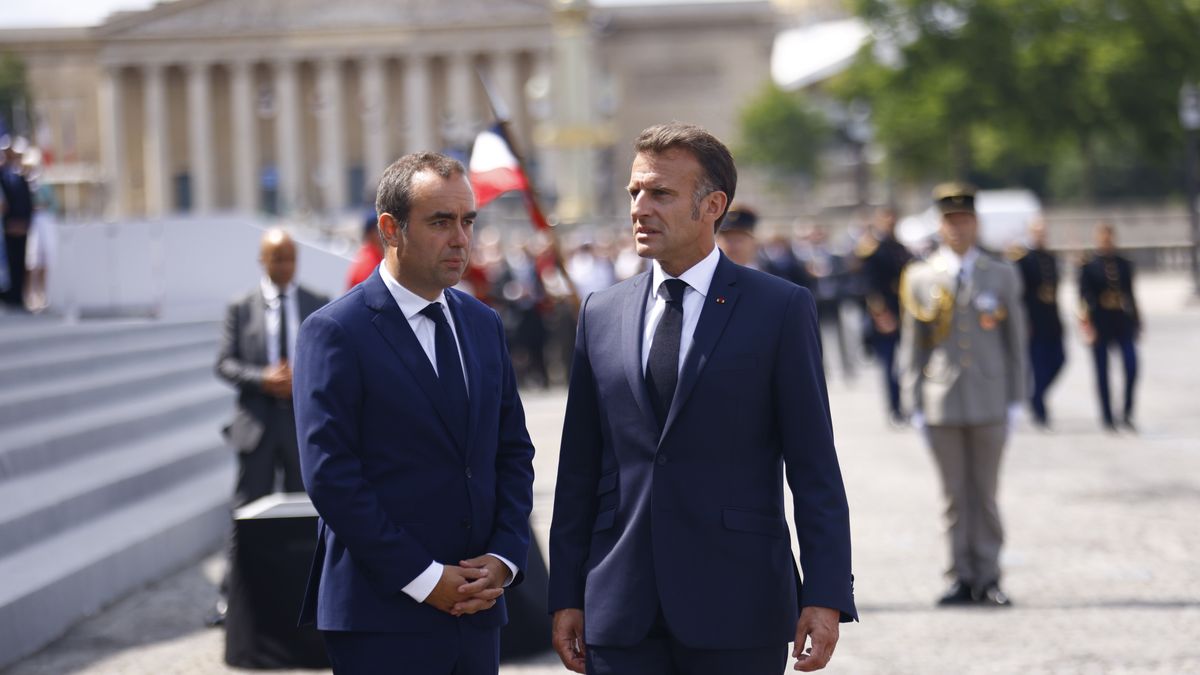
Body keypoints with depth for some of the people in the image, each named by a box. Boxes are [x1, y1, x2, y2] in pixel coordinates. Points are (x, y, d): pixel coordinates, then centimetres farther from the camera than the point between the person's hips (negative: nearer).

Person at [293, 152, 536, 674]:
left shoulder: (483, 324, 13)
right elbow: (330, 476, -13)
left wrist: (504, 559, 0)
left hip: (477, 610, 6)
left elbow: (514, 451, 15)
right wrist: (423, 578, -14)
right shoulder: (334, 332, -7)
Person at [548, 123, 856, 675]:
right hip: (621, 614, 3)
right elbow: (579, 470, 12)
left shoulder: (780, 309, 0)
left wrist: (825, 596, -9)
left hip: (736, 609, -3)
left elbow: (815, 469, -3)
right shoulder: (601, 315, 10)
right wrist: (565, 597, 7)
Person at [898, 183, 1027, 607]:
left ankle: (988, 579, 9)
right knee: (955, 496, 4)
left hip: (989, 405, 0)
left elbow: (1015, 342, 8)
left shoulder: (1002, 276, 7)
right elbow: (911, 345, 7)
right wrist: (914, 404, 3)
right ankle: (961, 577, 10)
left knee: (985, 494, 3)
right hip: (941, 405, 0)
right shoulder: (920, 278, 5)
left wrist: (1015, 401, 3)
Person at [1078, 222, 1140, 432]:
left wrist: (1136, 321, 15)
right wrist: (1086, 320, -17)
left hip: (1122, 321, 3)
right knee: (1102, 373, 3)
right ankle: (1108, 418, 11)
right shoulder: (1089, 267, -1)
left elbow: (1130, 294, 15)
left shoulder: (1124, 265, 10)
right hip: (1100, 324, -2)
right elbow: (1084, 295, -7)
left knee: (1131, 366, -11)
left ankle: (1127, 414, 2)